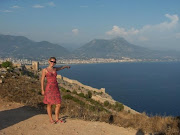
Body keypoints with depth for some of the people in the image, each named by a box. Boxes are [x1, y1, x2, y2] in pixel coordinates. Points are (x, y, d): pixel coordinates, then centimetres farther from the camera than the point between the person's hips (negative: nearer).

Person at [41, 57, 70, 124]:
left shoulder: (55, 69, 10)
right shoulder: (45, 70, -5)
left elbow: (60, 68, 34)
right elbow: (42, 80, -4)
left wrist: (66, 66, 40)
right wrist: (42, 90, -7)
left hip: (56, 88, 5)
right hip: (49, 88, -5)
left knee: (58, 104, 4)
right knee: (49, 104, 4)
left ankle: (57, 119, 18)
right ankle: (51, 119, 18)